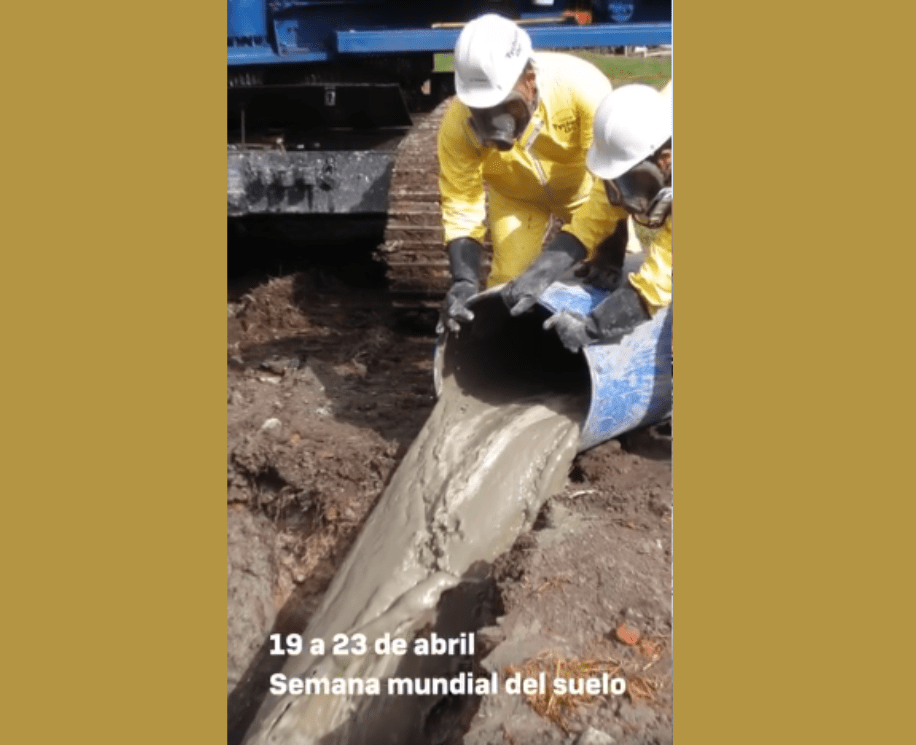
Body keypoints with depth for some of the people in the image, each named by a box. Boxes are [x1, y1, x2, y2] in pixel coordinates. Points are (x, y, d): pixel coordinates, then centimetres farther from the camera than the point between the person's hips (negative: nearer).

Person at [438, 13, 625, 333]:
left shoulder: (581, 85, -40)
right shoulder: (458, 122, -32)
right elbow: (461, 204, -24)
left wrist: (565, 253, -46)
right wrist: (464, 278, -39)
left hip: (584, 184, -1)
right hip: (516, 194, 1)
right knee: (507, 281, -8)